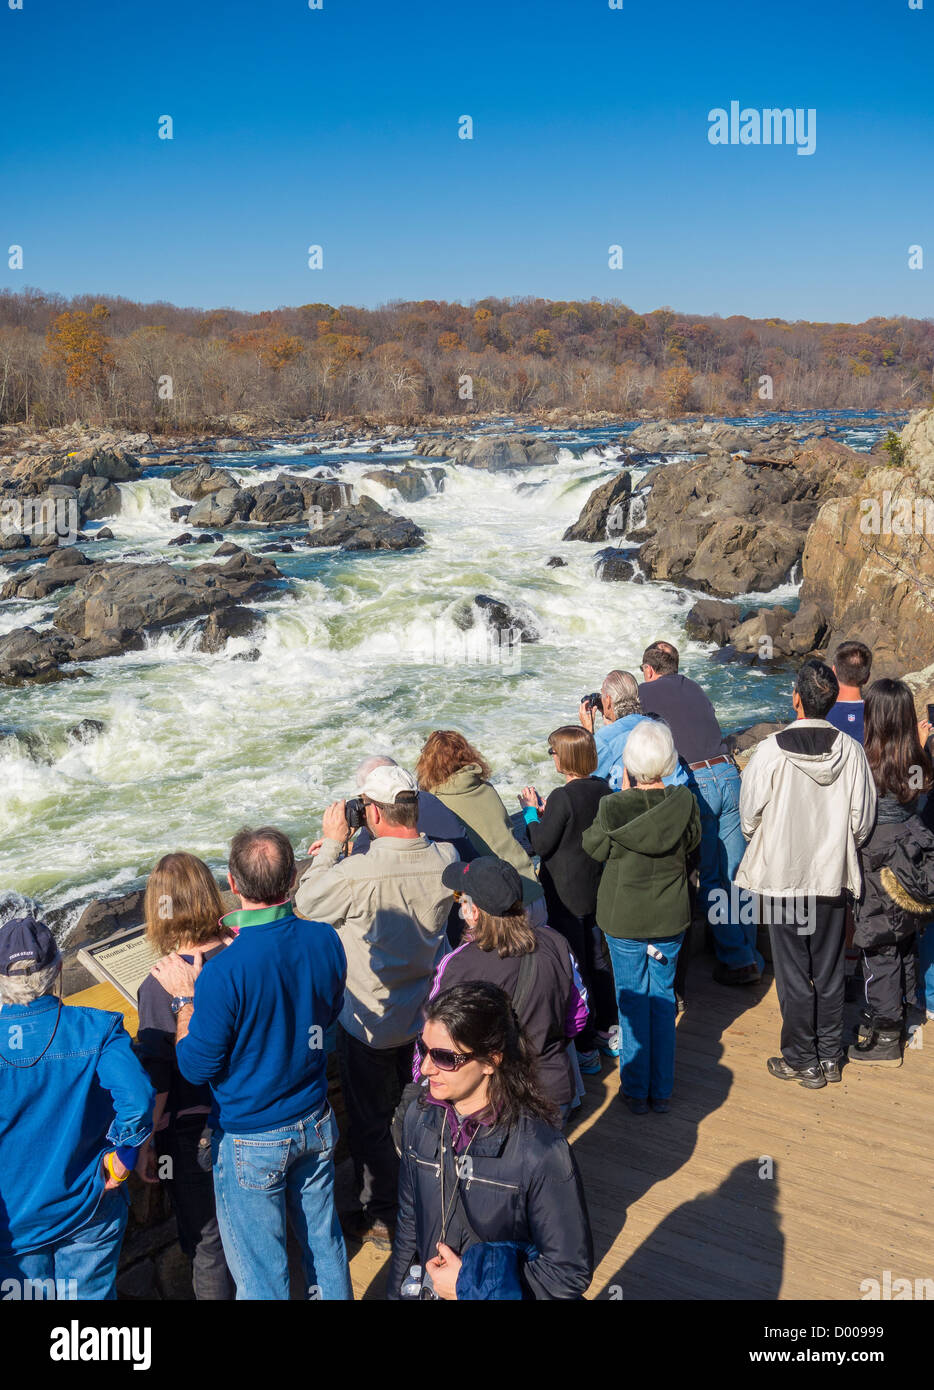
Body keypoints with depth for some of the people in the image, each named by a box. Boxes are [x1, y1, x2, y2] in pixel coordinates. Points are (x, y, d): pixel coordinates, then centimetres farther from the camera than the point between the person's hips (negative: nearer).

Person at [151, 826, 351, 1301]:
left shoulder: (224, 971, -28)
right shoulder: (324, 940, -11)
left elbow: (197, 1067, -17)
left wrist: (185, 997, -5)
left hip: (252, 1142, -5)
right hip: (315, 1124, 5)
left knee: (260, 1273, 13)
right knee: (324, 1240, 24)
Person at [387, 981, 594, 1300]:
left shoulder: (543, 1153, -29)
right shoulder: (420, 1118, -12)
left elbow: (571, 1273, -21)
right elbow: (409, 1224, 2)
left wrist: (467, 1285, -19)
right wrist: (395, 1294, 5)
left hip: (503, 1291, -4)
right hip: (425, 1289, 4)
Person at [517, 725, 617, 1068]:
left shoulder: (562, 797, -23)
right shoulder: (603, 789, -1)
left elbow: (541, 845, -17)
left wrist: (531, 813, -2)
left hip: (566, 898, -8)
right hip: (598, 892, 8)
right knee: (597, 961, 22)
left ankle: (585, 1049, 11)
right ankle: (609, 1032, 34)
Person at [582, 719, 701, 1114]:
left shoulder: (613, 807, -20)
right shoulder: (684, 802, -12)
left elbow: (594, 846, -2)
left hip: (624, 918, -2)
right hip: (671, 917, 2)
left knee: (632, 1000, 12)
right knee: (663, 996, 16)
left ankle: (636, 1090, 22)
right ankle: (662, 1091, 23)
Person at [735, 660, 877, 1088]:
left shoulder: (770, 751, -17)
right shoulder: (851, 751, -9)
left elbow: (750, 818, -9)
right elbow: (861, 823, -2)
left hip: (783, 878, -3)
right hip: (833, 877, 3)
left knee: (793, 974, 9)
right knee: (830, 971, 16)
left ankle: (802, 1062, 20)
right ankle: (829, 1057, 28)